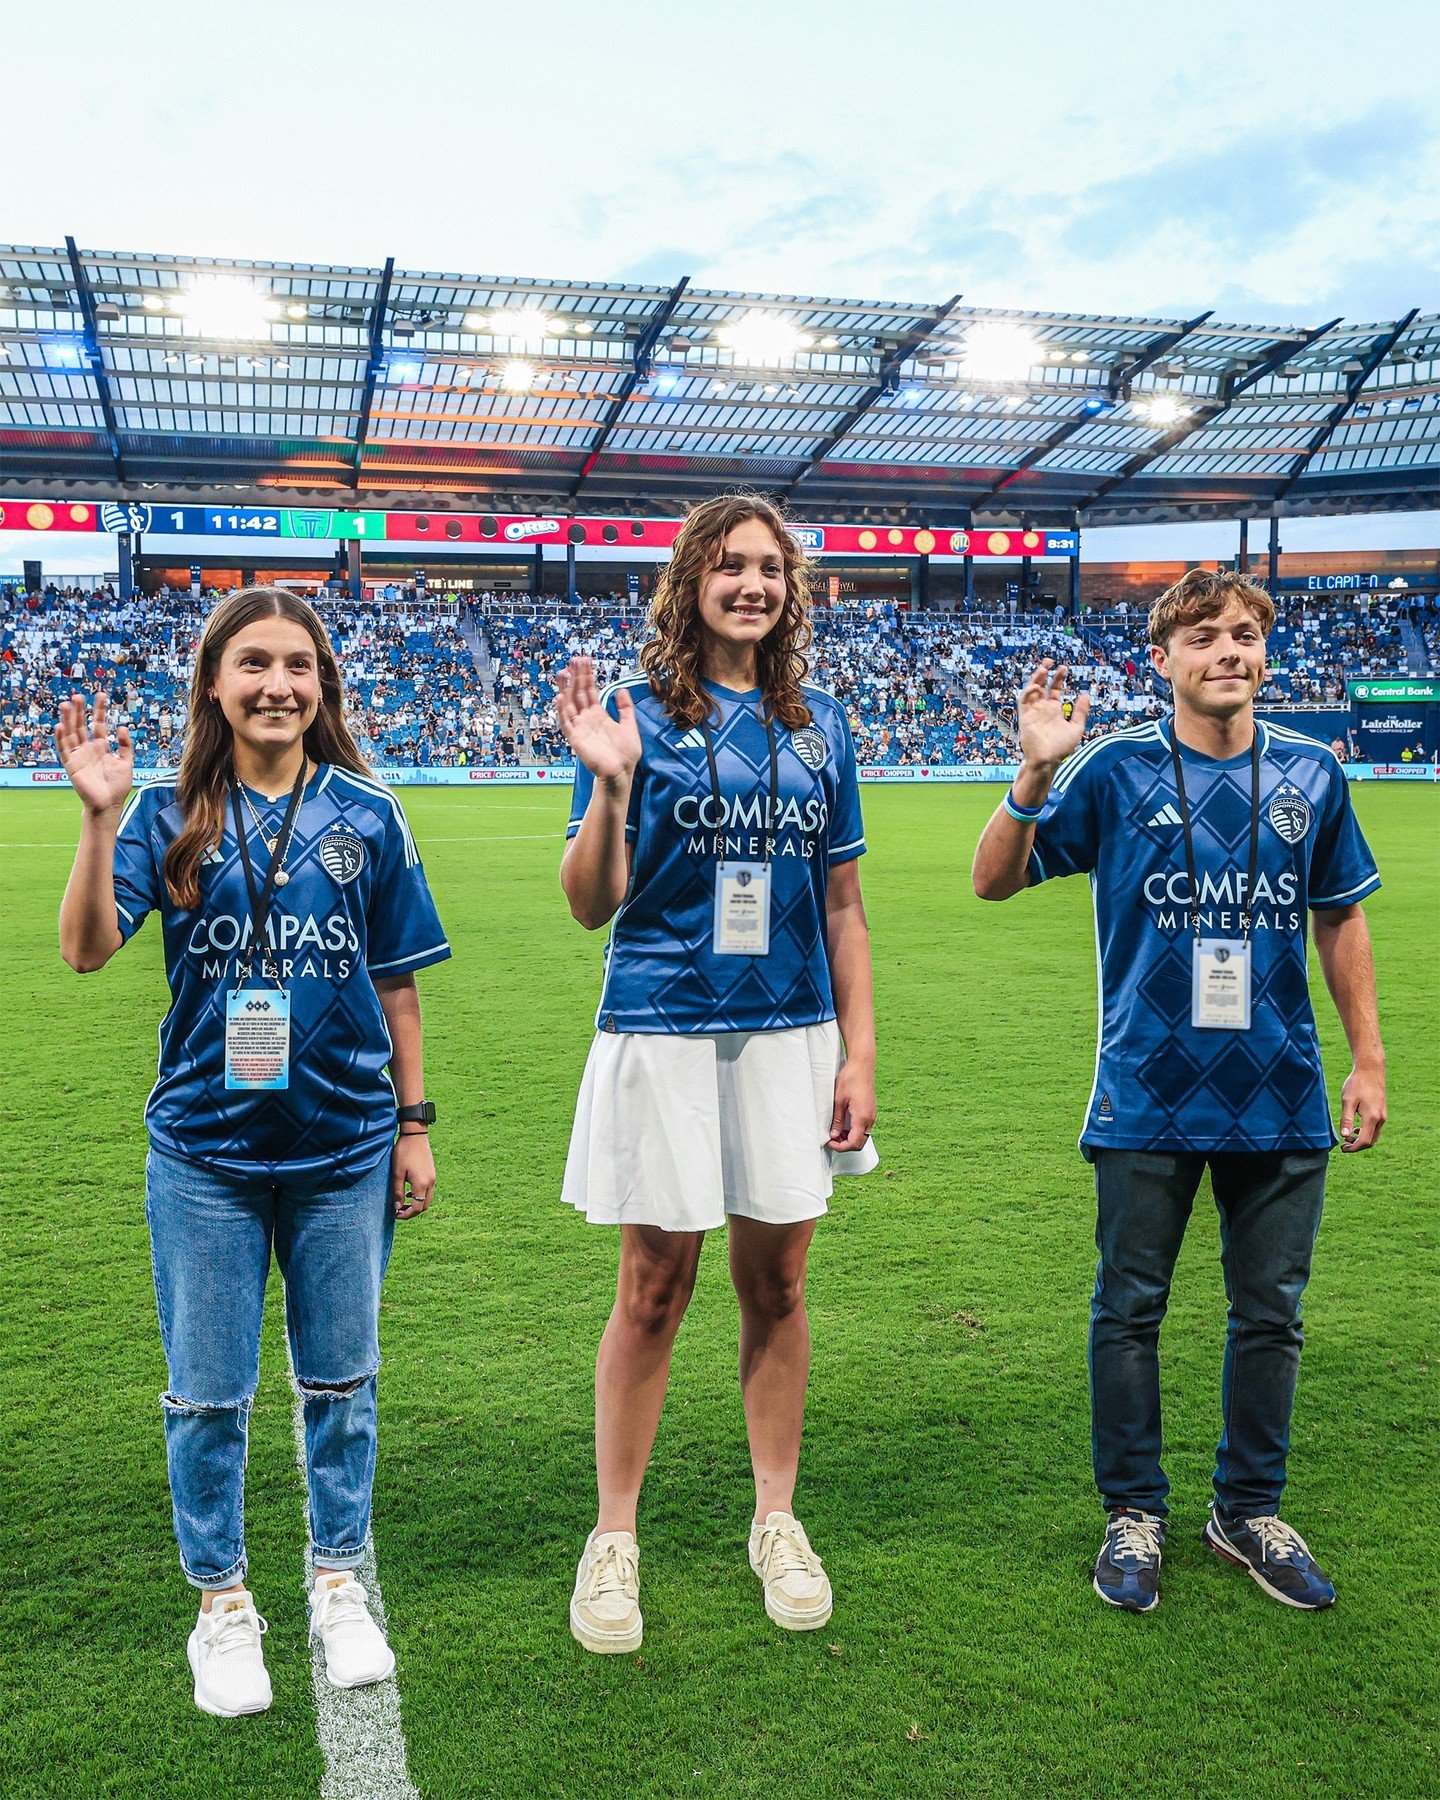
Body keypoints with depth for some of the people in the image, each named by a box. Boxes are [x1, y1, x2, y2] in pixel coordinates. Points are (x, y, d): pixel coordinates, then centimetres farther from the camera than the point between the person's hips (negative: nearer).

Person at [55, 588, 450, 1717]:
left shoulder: (364, 815, 0)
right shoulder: (171, 814, -2)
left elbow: (396, 982, 4)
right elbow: (87, 948, -14)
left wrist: (414, 1124, 4)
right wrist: (100, 817, -25)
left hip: (345, 1147, 1)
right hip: (205, 1153, 0)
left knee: (340, 1378, 14)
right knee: (208, 1393, 10)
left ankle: (340, 1584, 34)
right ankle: (223, 1604, 30)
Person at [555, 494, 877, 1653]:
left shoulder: (817, 725, 8)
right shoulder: (638, 714, -2)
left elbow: (842, 906, 10)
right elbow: (593, 905, -6)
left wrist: (860, 1052, 6)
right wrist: (609, 782, -21)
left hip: (790, 1032, 3)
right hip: (662, 1029, -3)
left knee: (776, 1283, 11)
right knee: (654, 1289, 4)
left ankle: (778, 1520, 29)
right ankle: (614, 1538, 22)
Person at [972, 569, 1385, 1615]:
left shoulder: (1310, 774, 4)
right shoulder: (1114, 771, -4)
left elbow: (1341, 919, 13)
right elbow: (996, 881, -5)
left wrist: (1370, 1061, 11)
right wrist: (1036, 772, -20)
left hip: (1281, 1097, 3)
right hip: (1149, 1096, -2)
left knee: (1271, 1314, 13)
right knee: (1131, 1310, 8)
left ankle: (1251, 1510, 32)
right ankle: (1135, 1515, 26)